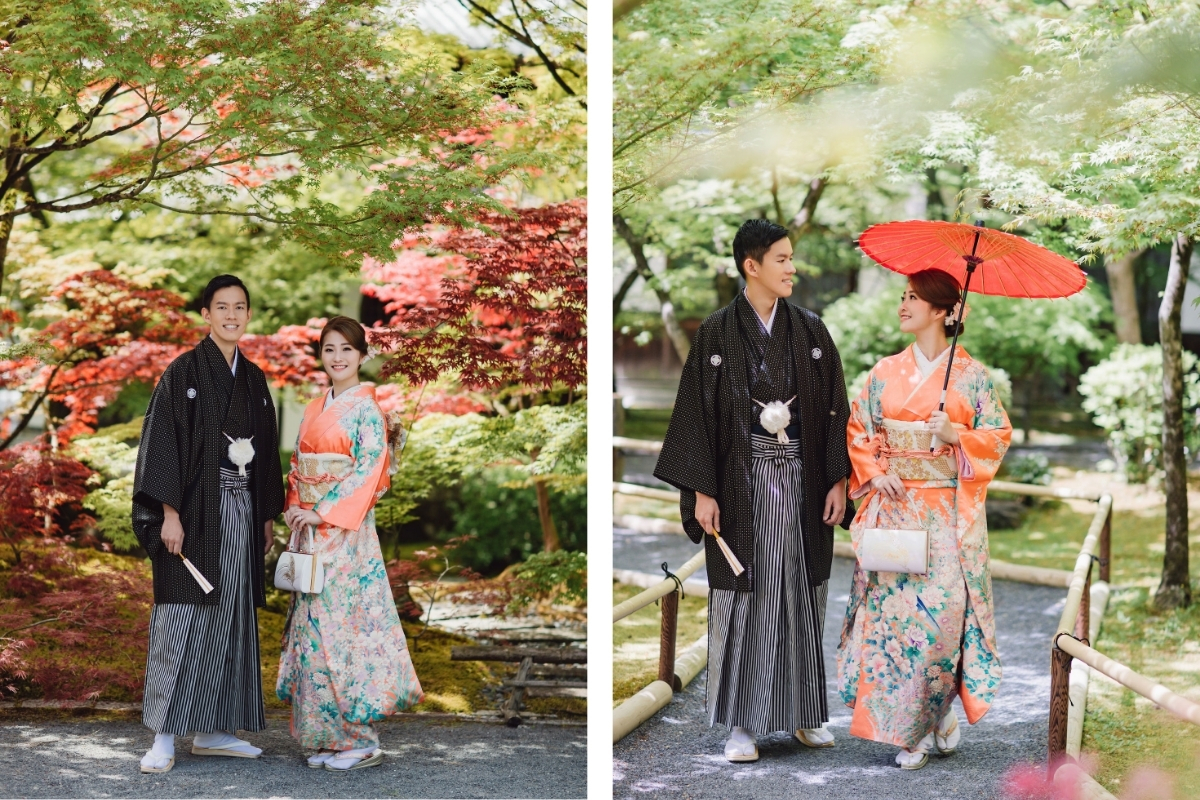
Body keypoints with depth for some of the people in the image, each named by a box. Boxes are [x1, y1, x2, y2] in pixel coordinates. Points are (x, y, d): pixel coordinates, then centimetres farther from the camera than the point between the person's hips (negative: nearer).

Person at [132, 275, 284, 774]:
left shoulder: (253, 379, 14)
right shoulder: (183, 372, -5)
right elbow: (163, 442, -10)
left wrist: (268, 517, 15)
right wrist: (170, 513, -18)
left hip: (240, 511, 6)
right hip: (195, 510, -6)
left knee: (230, 617, 7)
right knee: (181, 617, -7)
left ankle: (213, 730, 14)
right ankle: (164, 737, -4)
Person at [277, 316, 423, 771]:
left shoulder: (367, 408, -7)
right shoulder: (314, 409, 15)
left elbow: (369, 470, -14)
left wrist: (323, 513, -17)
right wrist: (294, 509, 3)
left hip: (347, 530, -7)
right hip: (311, 529, 7)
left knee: (346, 625, -8)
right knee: (314, 625, 6)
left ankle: (362, 740, -1)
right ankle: (329, 737, 13)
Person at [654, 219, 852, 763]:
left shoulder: (811, 331, 6)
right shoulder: (716, 334, -3)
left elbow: (834, 408, 6)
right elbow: (697, 412, -4)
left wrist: (838, 480, -1)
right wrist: (701, 491, -10)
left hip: (801, 481, 3)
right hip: (741, 483, -3)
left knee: (801, 594, 7)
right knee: (743, 597, 0)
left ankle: (803, 713, 18)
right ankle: (741, 723, 8)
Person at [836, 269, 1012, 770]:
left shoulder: (971, 374, 3)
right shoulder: (886, 372, 10)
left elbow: (998, 435, 4)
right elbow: (856, 431, 11)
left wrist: (957, 434, -14)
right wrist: (875, 473, -4)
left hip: (949, 513, -2)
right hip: (894, 504, 2)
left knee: (943, 606, -12)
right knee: (893, 606, -5)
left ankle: (933, 721, 5)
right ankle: (908, 730, 3)